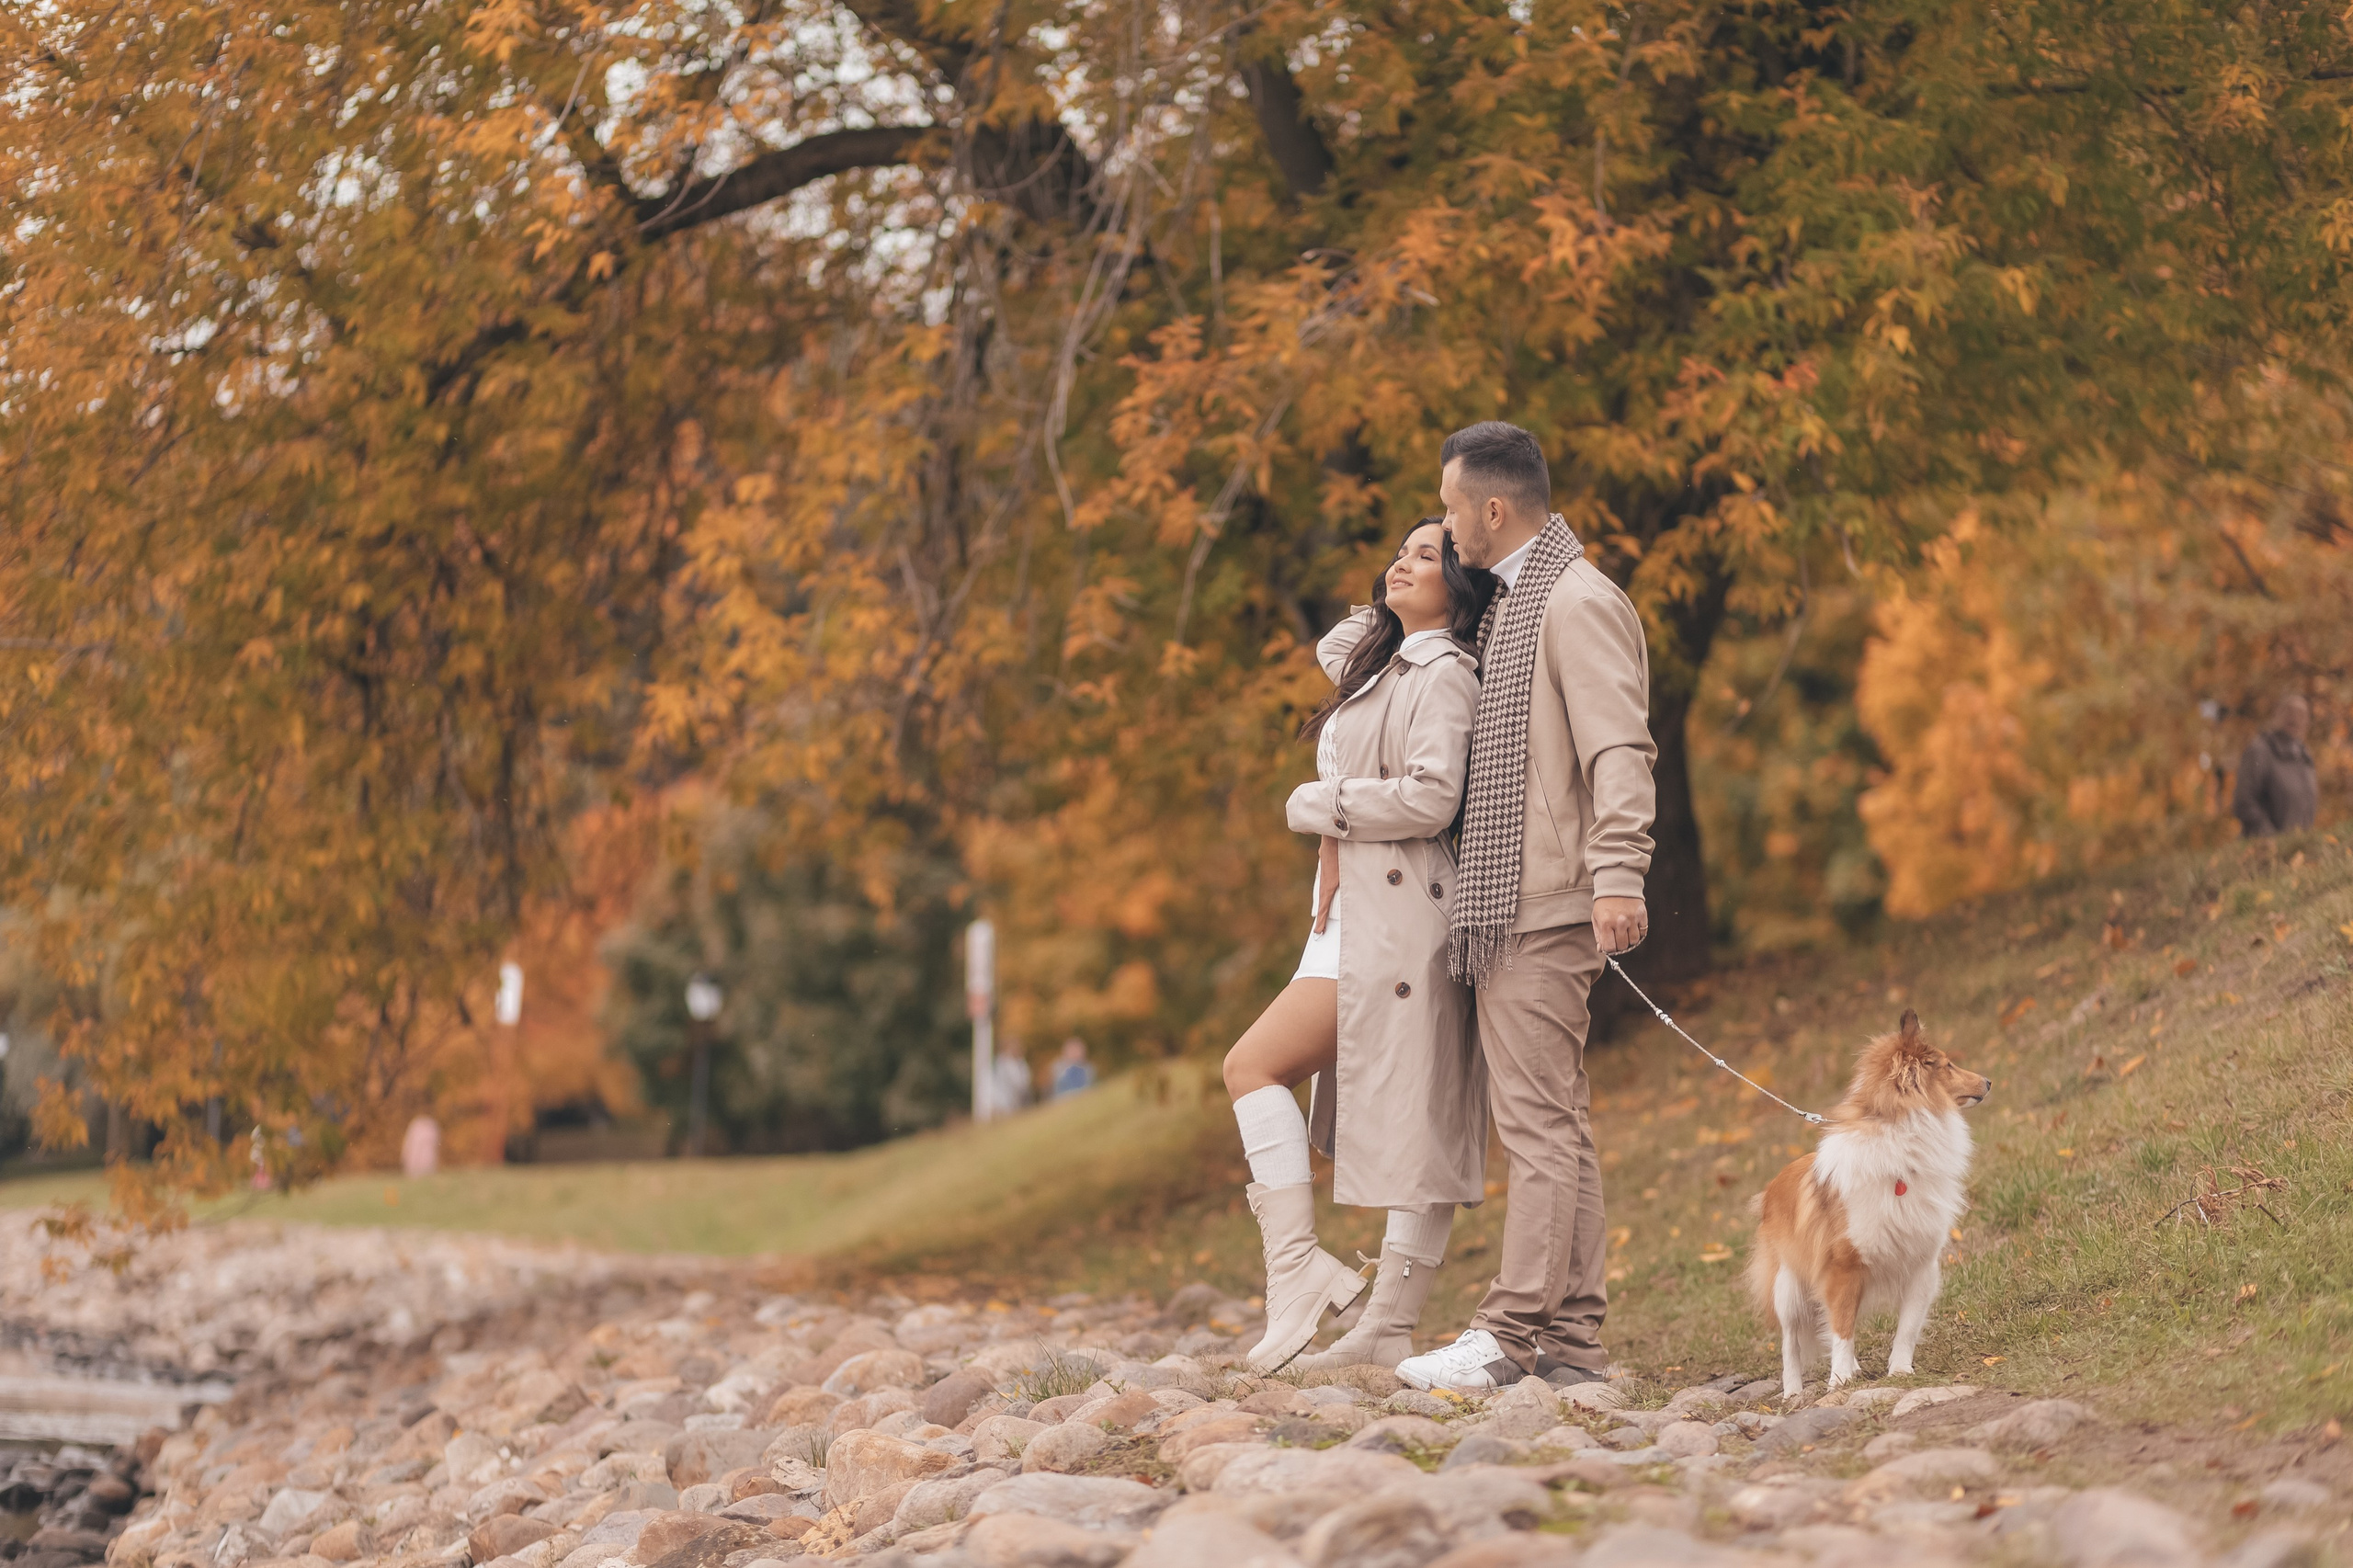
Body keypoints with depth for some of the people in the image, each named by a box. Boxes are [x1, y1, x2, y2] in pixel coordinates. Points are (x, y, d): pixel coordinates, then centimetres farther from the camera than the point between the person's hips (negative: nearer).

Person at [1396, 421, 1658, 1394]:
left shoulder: (1578, 602, -10)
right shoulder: (1516, 604, 21)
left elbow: (1619, 751, -20)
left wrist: (1617, 878, -29)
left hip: (1546, 911, -10)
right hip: (1507, 909, 10)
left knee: (1540, 1122, -9)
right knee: (1549, 1125, 9)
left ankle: (1512, 1334, -10)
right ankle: (1570, 1339, 11)